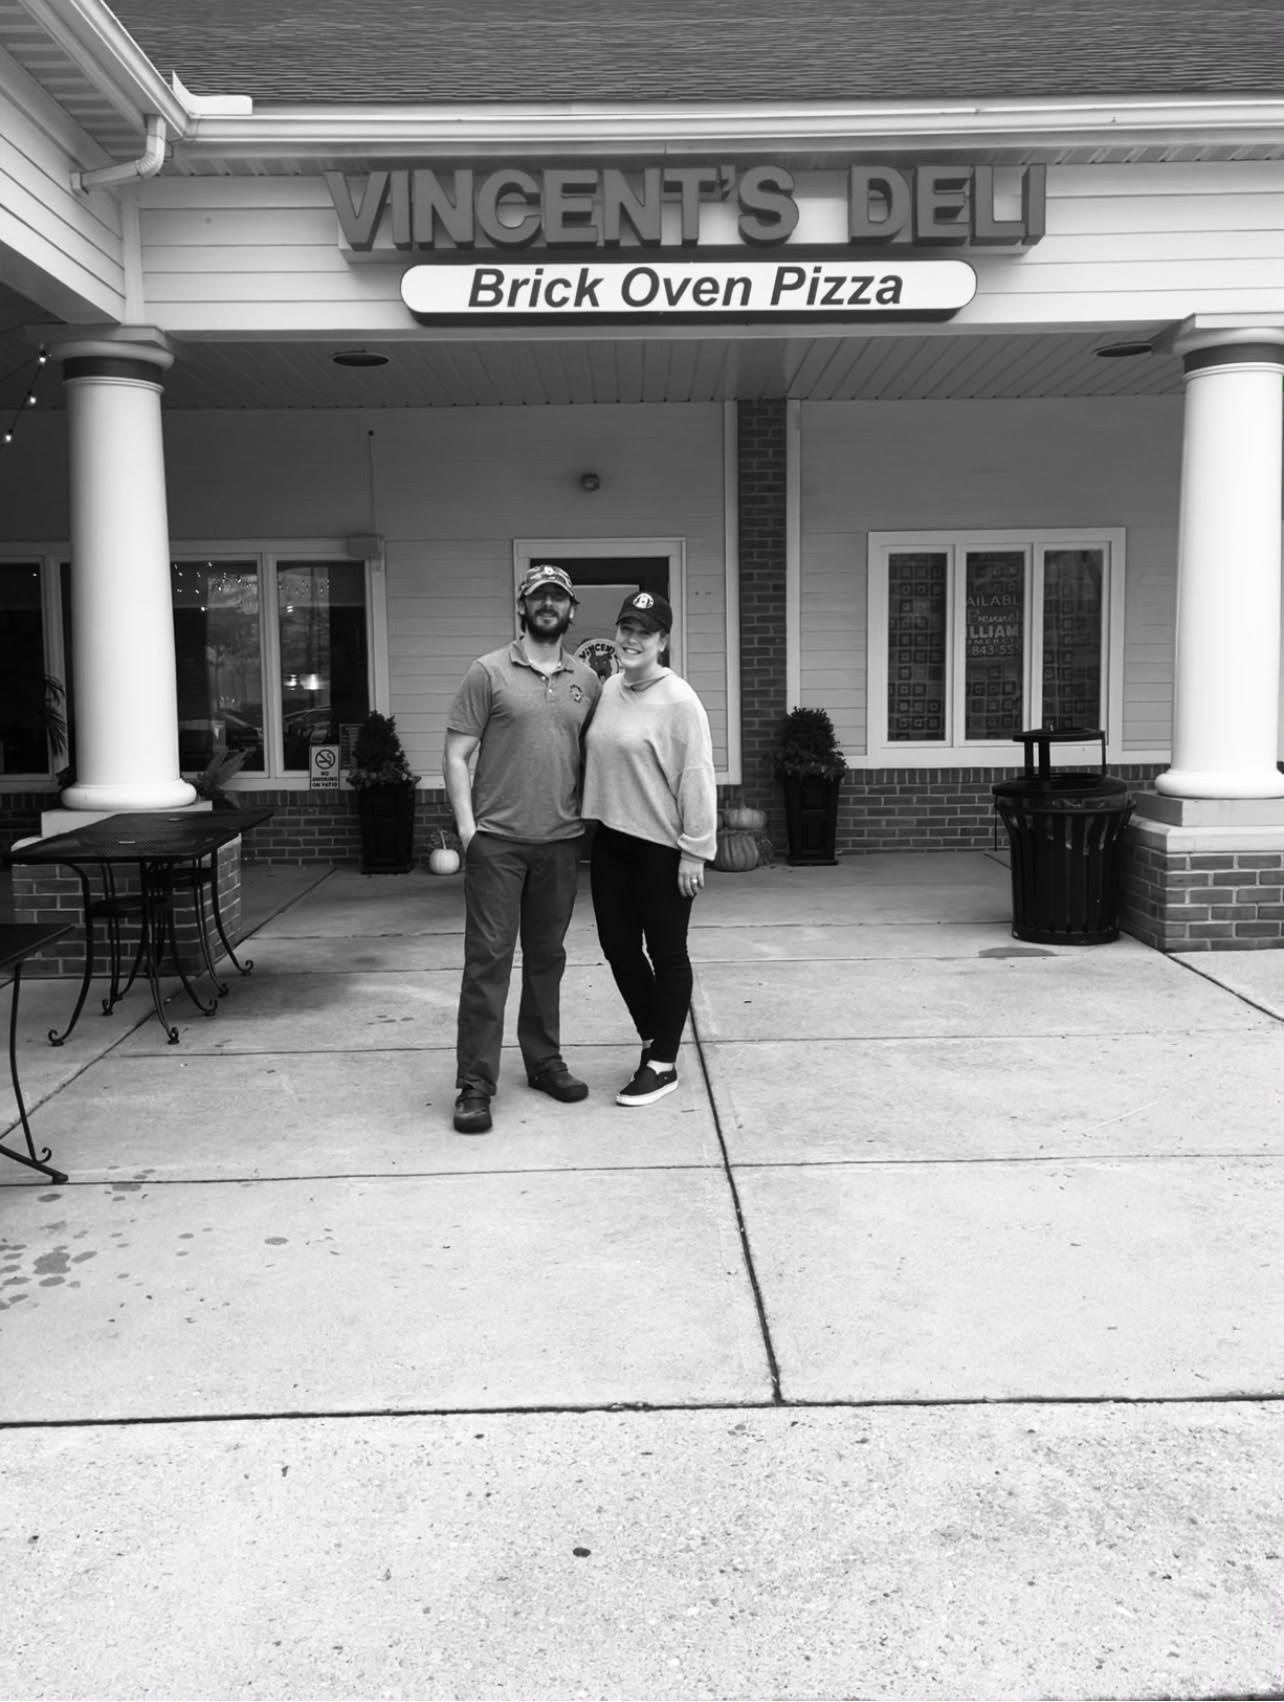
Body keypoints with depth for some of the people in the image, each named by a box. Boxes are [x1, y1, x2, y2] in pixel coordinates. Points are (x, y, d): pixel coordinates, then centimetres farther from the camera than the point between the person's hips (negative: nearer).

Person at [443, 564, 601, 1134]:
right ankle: (475, 1083, 1)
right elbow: (456, 755, -3)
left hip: (561, 841, 4)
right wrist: (466, 826, -11)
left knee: (547, 957, 14)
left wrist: (592, 818, 7)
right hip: (497, 840, -4)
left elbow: (592, 758, 16)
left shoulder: (587, 680, 10)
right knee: (487, 958, -4)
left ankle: (544, 1061, 27)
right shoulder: (489, 672, -2)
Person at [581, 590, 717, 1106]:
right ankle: (653, 1039, 32)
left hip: (661, 847, -7)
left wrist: (695, 851, -17)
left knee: (666, 953, 5)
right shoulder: (608, 689, 8)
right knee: (618, 945, 12)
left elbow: (695, 779, -16)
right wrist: (593, 818, 13)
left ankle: (663, 1063, 16)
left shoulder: (679, 701, -14)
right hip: (610, 840, 7)